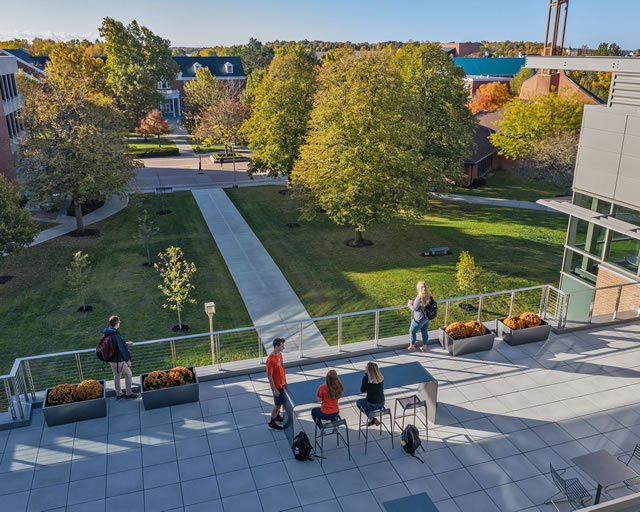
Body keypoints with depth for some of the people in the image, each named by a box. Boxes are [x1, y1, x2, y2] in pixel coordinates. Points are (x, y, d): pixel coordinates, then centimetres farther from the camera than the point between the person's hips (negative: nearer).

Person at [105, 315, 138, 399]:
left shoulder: (107, 334, 3)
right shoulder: (116, 335, -26)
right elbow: (122, 348, -22)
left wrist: (126, 343, 25)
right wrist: (128, 359, -14)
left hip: (112, 359, 8)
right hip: (119, 360, -8)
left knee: (116, 376, 18)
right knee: (128, 374, 6)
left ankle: (118, 393, 26)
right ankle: (128, 393, 13)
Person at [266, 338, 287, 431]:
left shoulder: (280, 354, -3)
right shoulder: (270, 360, -29)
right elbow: (269, 376, -23)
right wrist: (275, 389, -19)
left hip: (282, 383, 8)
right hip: (277, 386, -8)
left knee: (280, 403, 23)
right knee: (278, 404, 6)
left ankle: (277, 417, 45)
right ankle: (272, 423, 24)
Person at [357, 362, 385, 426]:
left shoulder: (366, 378, -18)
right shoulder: (381, 378, -3)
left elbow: (362, 391, -4)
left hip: (372, 405, -6)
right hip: (382, 403, 6)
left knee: (358, 401, 25)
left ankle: (372, 419, 13)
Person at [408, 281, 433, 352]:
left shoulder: (419, 297, -27)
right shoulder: (428, 296, -3)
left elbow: (415, 308, -20)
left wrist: (410, 305, 0)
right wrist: (414, 303, 13)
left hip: (419, 318, -7)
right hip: (427, 317, 7)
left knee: (412, 331, 13)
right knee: (425, 332, 19)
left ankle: (412, 346, 25)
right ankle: (424, 347, 30)